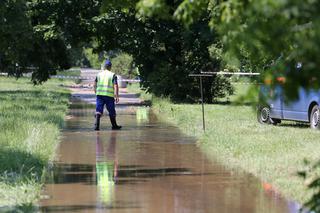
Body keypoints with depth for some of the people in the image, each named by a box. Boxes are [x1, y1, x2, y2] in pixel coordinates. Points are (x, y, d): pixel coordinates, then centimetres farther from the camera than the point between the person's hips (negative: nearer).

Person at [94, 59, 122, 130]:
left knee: (98, 111, -2)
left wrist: (96, 92, 30)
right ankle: (114, 126, 25)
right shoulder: (113, 75, 0)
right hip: (109, 95, -3)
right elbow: (115, 86, -9)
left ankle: (96, 125, -20)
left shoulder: (99, 74, 11)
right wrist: (117, 96, -10)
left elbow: (95, 85, 16)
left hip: (99, 95, 3)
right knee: (111, 112, 12)